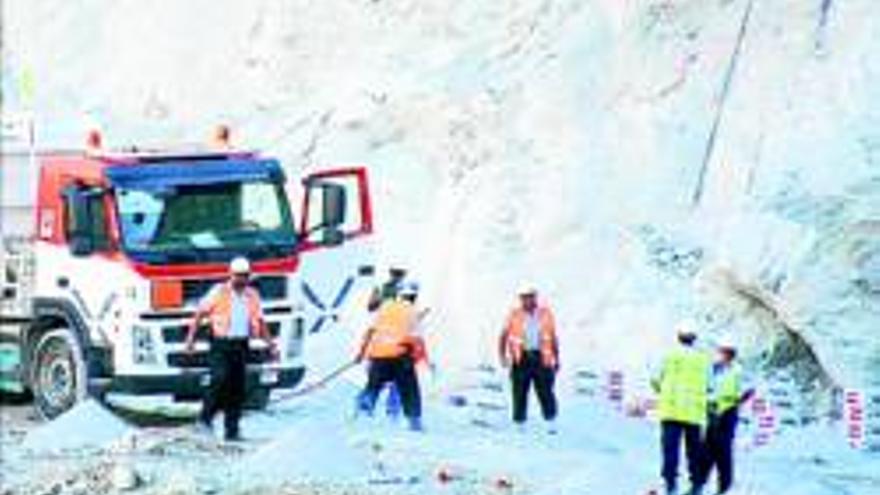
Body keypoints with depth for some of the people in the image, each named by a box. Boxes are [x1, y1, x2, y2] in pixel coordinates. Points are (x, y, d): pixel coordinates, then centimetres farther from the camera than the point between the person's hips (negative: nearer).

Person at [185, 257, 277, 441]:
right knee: (221, 379, -20)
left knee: (237, 388, 2)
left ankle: (232, 430, 7)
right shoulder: (219, 292, 0)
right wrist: (191, 337, -7)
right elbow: (200, 313, 2)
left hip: (241, 346, 4)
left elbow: (259, 322, 20)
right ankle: (206, 418, -4)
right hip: (221, 344, -4)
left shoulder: (252, 296, 12)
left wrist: (271, 344, 14)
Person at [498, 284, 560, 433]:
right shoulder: (515, 315, 2)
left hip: (541, 358, 0)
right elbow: (503, 336, 5)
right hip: (521, 358, 0)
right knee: (520, 392, 0)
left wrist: (556, 359, 10)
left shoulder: (546, 314, 5)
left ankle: (551, 423, 4)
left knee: (545, 391, -5)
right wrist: (502, 356, -7)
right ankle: (520, 424, 10)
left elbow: (553, 338, 11)